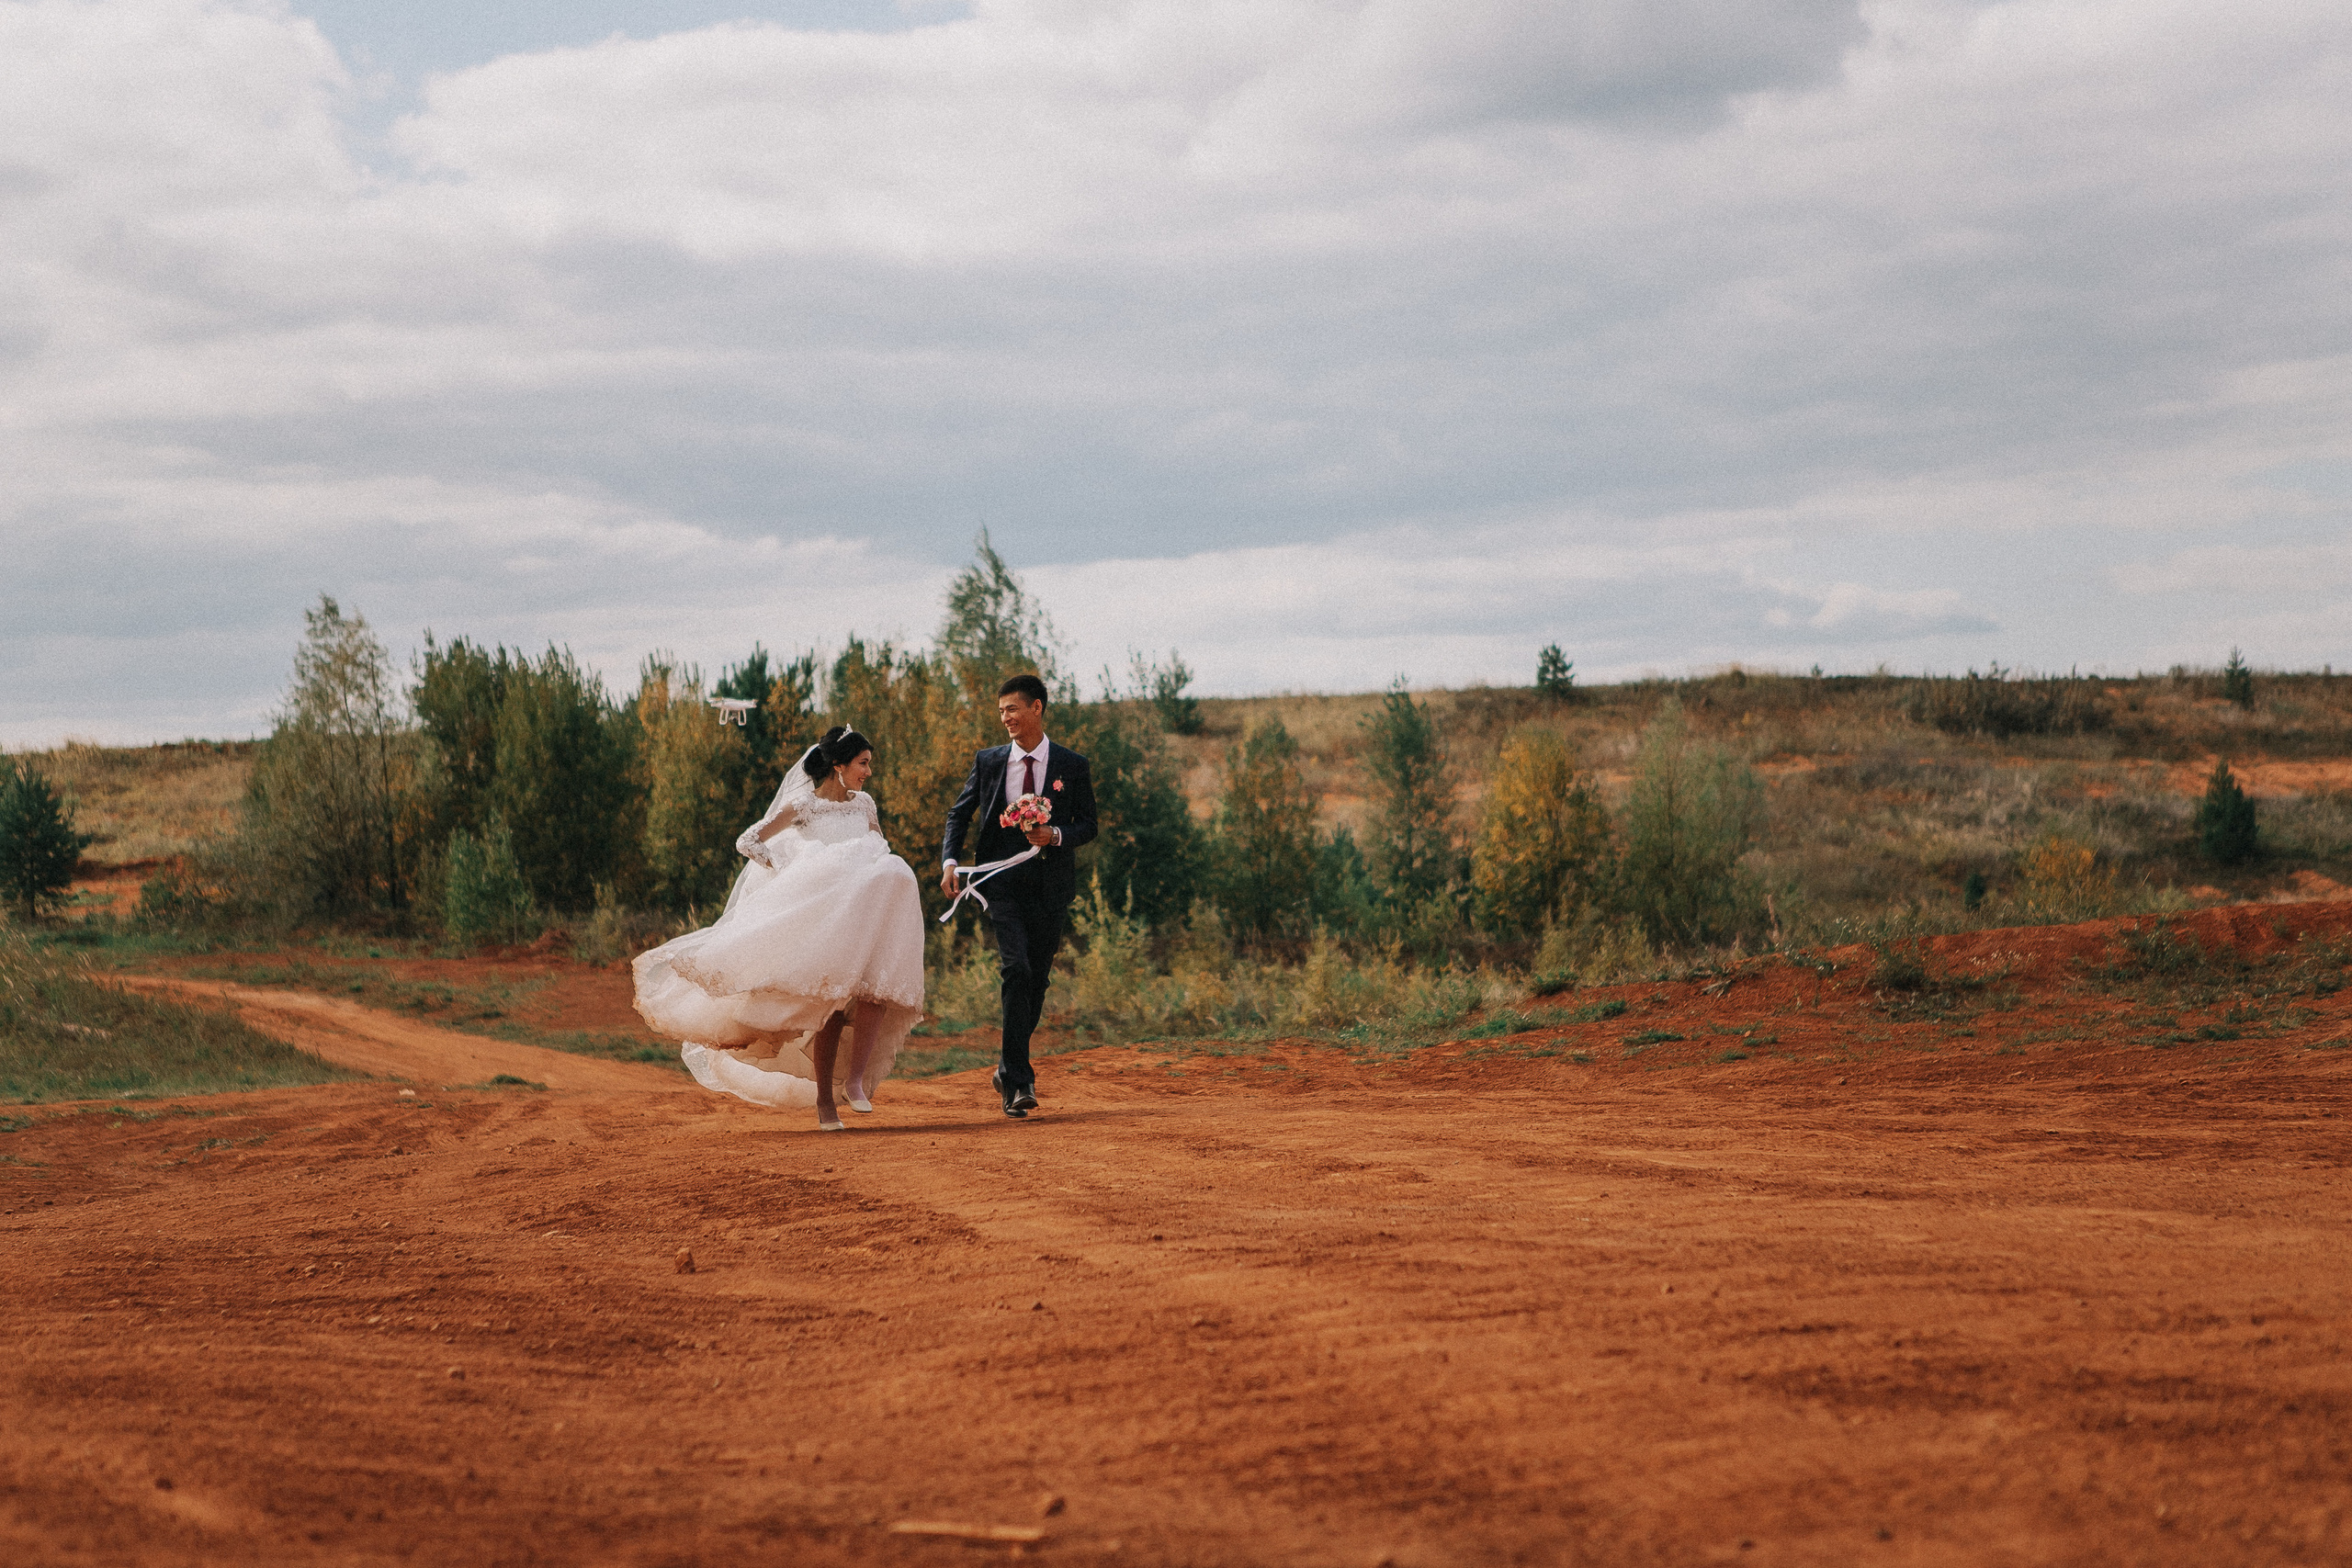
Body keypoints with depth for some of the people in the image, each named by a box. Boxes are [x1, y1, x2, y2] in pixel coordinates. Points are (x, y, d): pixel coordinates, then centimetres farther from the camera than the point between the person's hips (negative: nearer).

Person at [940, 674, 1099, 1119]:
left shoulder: (1072, 766, 4)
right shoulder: (988, 762, 7)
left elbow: (1088, 825, 6)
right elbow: (959, 813, 12)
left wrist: (1056, 835, -15)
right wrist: (950, 860, -4)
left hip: (1050, 886, 1)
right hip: (1003, 883, -1)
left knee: (1037, 980, 7)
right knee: (1015, 970, -17)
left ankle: (1009, 1068, 29)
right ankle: (1018, 1082, -16)